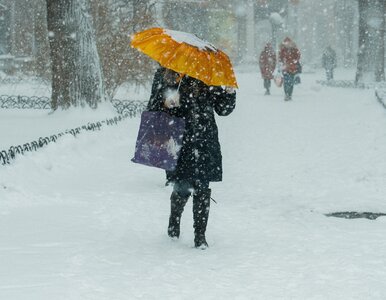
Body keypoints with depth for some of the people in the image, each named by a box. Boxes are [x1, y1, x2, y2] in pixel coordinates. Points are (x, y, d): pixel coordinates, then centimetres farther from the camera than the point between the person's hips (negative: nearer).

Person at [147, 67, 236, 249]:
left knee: (202, 189, -2)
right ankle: (173, 224, 29)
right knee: (182, 188, -1)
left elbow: (223, 109, 13)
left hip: (205, 142, 1)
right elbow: (152, 109, 8)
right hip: (178, 143, -1)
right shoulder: (163, 76, 6)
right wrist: (165, 104, -13)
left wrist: (230, 92, -6)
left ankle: (200, 236, 8)